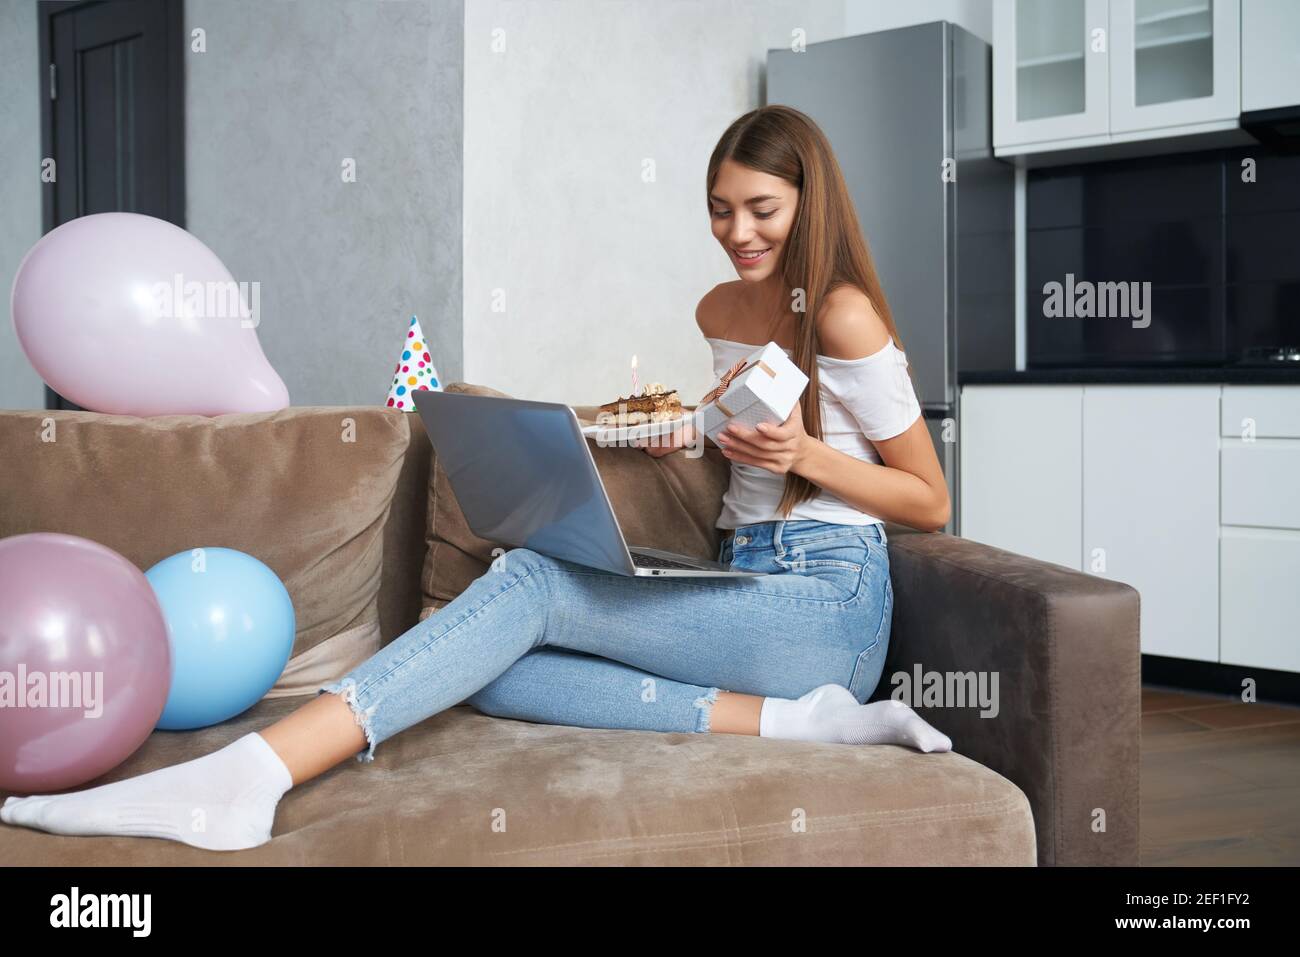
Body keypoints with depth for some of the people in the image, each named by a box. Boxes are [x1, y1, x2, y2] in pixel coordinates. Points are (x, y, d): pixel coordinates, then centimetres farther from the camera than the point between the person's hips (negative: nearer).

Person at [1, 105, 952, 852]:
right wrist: (684, 434, 11)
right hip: (744, 582, 8)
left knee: (531, 582, -27)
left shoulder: (844, 316, -5)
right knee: (500, 673, -19)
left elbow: (931, 502, -2)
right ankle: (783, 718, -26)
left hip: (828, 605, -7)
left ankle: (246, 778, -39)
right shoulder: (720, 310, 17)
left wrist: (804, 455, -16)